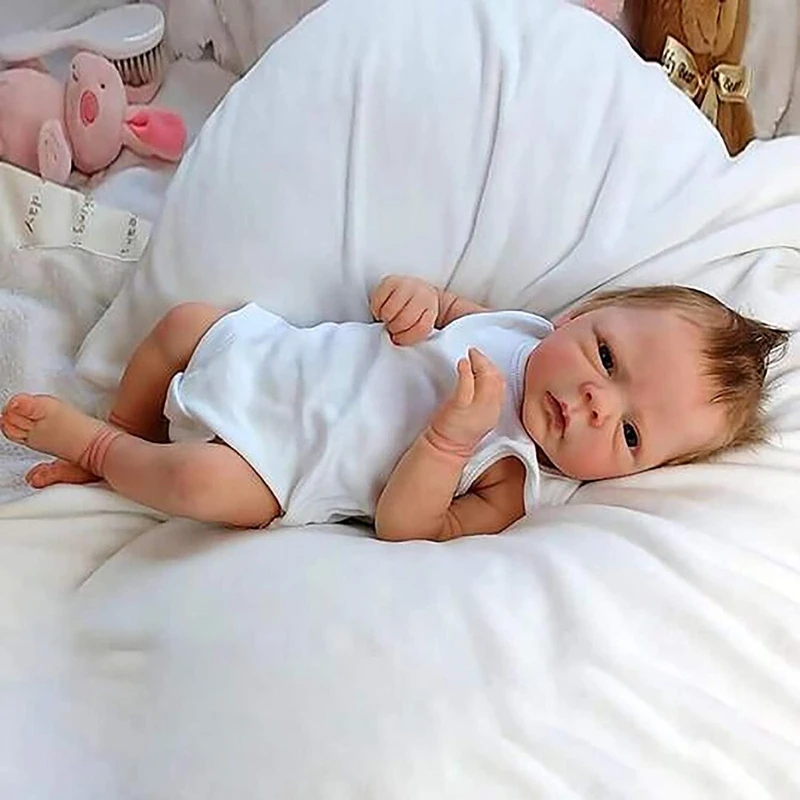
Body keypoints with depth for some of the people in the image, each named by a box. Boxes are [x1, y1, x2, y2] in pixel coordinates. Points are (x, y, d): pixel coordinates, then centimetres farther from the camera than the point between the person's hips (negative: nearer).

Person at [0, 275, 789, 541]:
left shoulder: (517, 483, -23)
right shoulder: (515, 327, -8)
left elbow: (403, 524, -27)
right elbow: (442, 307, 9)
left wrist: (452, 435, -41)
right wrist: (415, 296, -16)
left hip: (268, 464, -6)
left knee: (205, 482, -29)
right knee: (184, 320, 6)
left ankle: (94, 445, 2)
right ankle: (125, 443, 26)